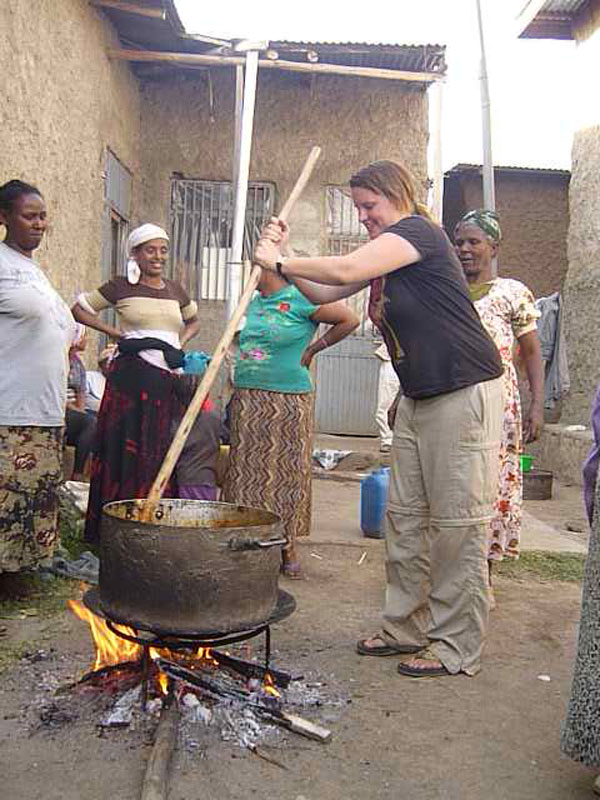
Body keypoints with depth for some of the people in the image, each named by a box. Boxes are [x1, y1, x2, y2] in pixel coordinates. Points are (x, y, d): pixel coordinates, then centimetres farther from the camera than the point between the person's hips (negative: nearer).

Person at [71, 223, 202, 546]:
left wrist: (182, 341, 11)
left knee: (164, 452, 4)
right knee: (127, 450, -3)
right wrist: (115, 333, 0)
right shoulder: (120, 287, 3)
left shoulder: (174, 289, 14)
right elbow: (79, 309, 9)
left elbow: (194, 320, 31)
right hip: (132, 376, -4)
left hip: (170, 380, 4)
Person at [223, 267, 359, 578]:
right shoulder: (253, 303, 14)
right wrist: (235, 394, 15)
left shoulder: (299, 299, -5)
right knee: (246, 471, 6)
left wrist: (312, 349, -1)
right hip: (247, 401, 6)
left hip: (287, 401, -6)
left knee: (286, 471, 0)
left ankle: (288, 547, 11)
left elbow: (349, 320, -5)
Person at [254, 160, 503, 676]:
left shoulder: (418, 230, -11)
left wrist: (279, 261, -11)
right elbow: (325, 292, 17)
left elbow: (345, 270, -24)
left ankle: (457, 649, 7)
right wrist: (283, 256, 4)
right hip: (418, 398, 10)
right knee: (405, 516, 11)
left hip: (465, 392, -10)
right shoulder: (386, 254, 16)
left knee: (457, 523, -4)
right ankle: (407, 627, 23)